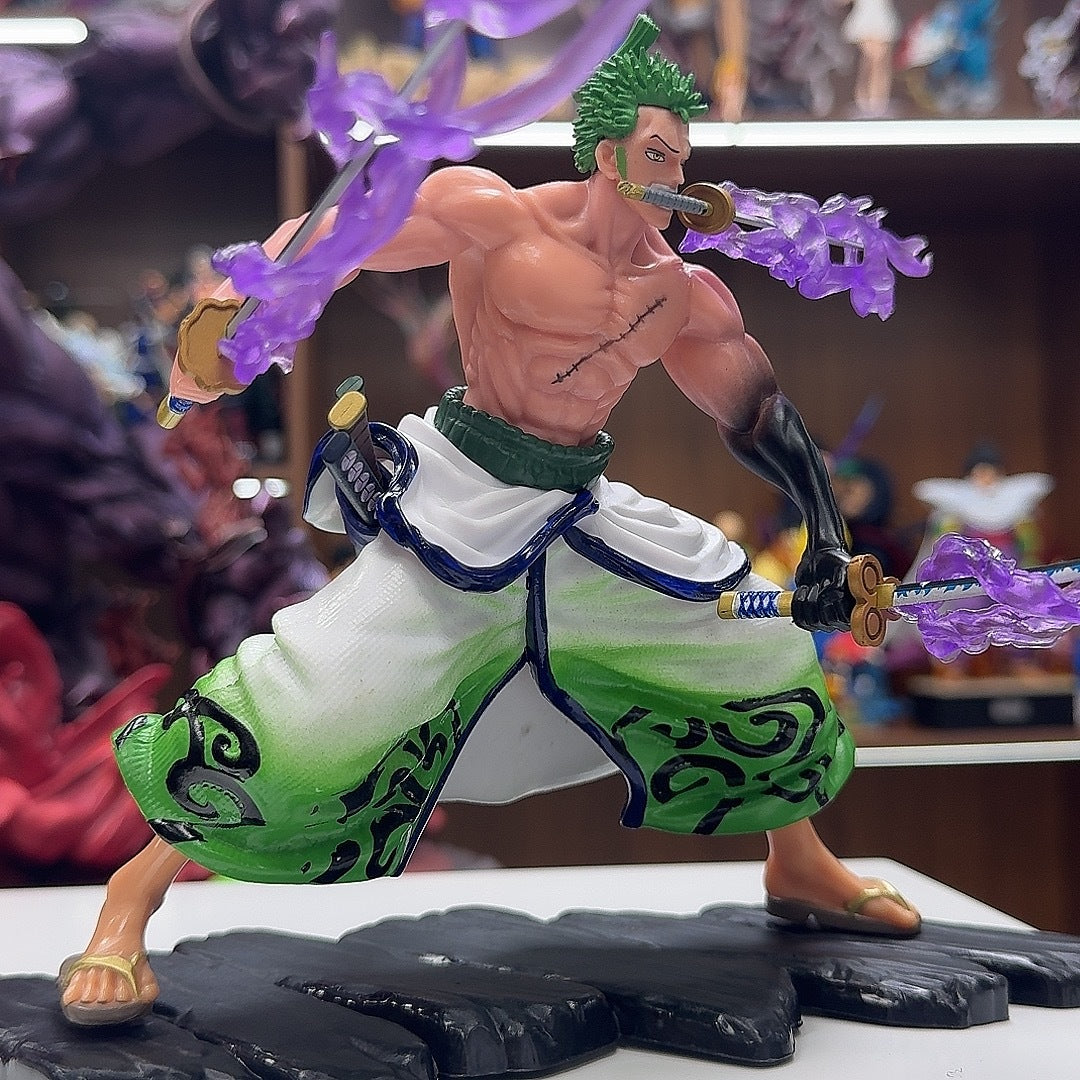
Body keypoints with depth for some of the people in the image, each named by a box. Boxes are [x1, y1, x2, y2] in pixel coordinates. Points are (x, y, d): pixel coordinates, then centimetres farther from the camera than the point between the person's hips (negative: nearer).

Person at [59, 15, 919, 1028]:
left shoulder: (683, 293, 3)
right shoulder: (496, 219, -12)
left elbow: (761, 419, 11)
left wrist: (826, 540, 4)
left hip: (584, 517, 7)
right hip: (460, 506, -6)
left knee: (768, 646, 10)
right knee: (307, 711, -18)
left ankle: (799, 867, 34)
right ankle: (138, 886, 2)